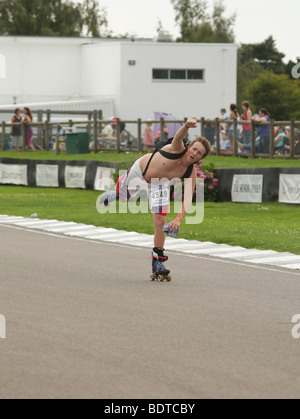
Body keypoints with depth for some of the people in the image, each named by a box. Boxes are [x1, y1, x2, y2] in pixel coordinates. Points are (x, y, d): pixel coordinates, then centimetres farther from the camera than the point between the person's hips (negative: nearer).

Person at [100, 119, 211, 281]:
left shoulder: (191, 173, -27)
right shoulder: (177, 149, -34)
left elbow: (188, 198, -31)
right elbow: (178, 136, -56)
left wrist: (178, 218, -45)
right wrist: (187, 125, -79)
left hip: (158, 185, 1)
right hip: (140, 169, -1)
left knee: (160, 221, -11)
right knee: (123, 194, 25)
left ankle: (157, 262, 2)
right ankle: (115, 194, 66)